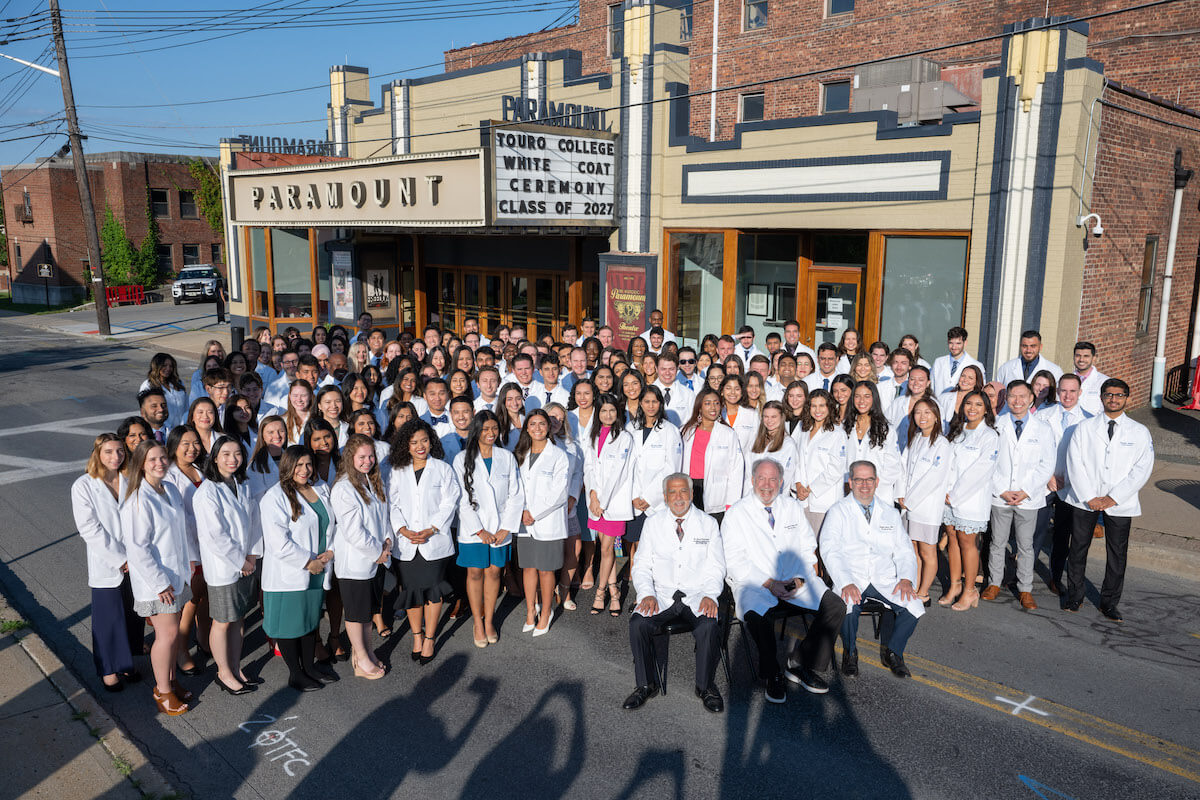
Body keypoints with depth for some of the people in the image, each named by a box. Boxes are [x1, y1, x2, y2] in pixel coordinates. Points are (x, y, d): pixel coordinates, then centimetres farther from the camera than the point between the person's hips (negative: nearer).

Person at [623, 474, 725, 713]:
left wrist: (709, 595, -13)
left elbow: (716, 567, 6)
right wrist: (646, 594, -10)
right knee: (638, 624, -26)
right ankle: (646, 684, -4)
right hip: (662, 596, 1)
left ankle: (705, 686, -6)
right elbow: (641, 566, 8)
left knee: (709, 628, -31)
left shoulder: (708, 524, 8)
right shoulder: (653, 524, 9)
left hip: (697, 596, -1)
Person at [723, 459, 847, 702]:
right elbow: (735, 563, -7)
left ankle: (801, 665, 0)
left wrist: (799, 579, -7)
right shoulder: (736, 514, -1)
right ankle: (772, 674, -8)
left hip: (795, 582, 4)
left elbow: (807, 548, 12)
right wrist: (769, 584, -16)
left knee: (836, 607, -16)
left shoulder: (793, 508, 13)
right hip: (754, 583, -4)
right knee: (758, 616, -35)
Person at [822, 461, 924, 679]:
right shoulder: (838, 512, 4)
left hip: (885, 580, 3)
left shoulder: (891, 514, 17)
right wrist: (845, 583, -22)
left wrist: (906, 578, -8)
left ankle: (892, 651, 5)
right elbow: (829, 551, -7)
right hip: (850, 578, -3)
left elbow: (904, 550, 13)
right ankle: (850, 652, -2)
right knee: (848, 606, -33)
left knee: (914, 606, -23)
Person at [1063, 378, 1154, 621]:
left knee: (1117, 555, 5)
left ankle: (1109, 602, 20)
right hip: (1084, 500, 0)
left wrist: (1112, 498, -11)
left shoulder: (1140, 432, 2)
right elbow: (1075, 464, -2)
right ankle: (1074, 596, 23)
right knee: (1078, 548, 8)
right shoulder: (1085, 427, 3)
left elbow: (1142, 470, -4)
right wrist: (1089, 497, -11)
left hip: (1120, 504, 0)